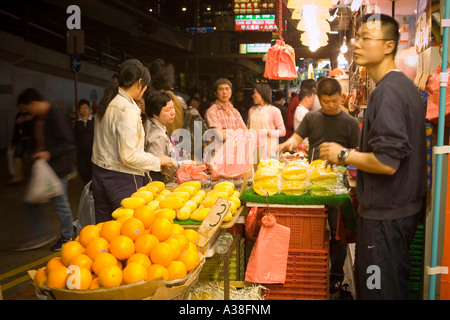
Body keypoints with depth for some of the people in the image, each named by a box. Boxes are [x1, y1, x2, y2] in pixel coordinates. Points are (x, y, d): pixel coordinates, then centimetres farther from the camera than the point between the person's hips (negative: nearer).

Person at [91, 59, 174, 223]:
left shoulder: (107, 103, 8)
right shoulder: (127, 110, -19)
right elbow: (129, 156, -23)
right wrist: (158, 161, -10)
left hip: (99, 173, 9)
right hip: (122, 179, -8)